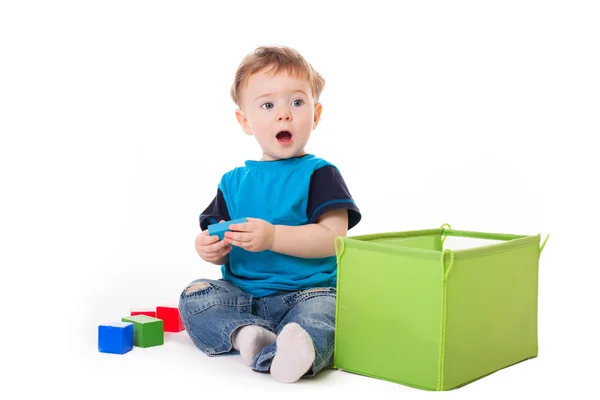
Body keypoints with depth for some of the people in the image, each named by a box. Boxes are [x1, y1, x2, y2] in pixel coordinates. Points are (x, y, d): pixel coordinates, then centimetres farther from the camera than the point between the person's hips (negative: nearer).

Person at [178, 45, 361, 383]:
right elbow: (220, 251, 14)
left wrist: (272, 237, -23)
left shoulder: (319, 174, 0)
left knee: (322, 312, -35)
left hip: (308, 289, -4)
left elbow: (333, 238, -13)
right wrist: (211, 248, -12)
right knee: (195, 296, -18)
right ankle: (246, 333, -40)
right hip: (240, 292, 5)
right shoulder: (234, 181, 14)